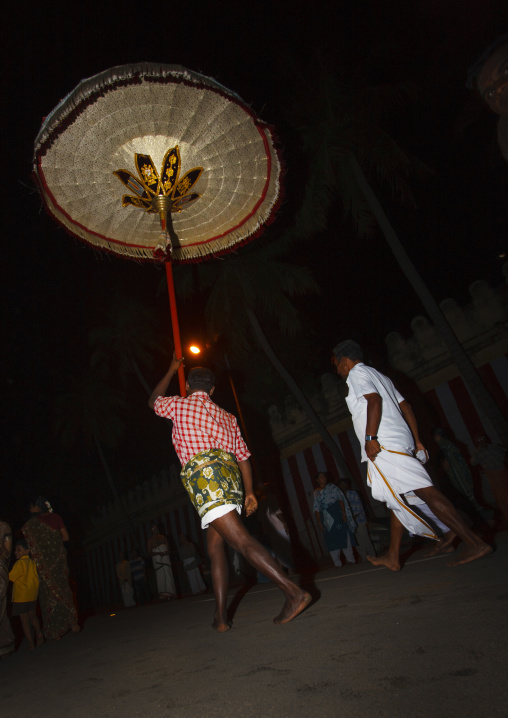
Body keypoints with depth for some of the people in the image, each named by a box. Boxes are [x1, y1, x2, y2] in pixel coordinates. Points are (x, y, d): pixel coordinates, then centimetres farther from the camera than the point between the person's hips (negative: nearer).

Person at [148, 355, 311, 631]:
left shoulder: (180, 405, 12)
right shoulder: (226, 416, 25)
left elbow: (153, 400, 34)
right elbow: (243, 455, 18)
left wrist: (172, 370, 43)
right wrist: (249, 492, 20)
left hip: (205, 475, -7)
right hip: (231, 478, 7)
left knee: (242, 541, -13)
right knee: (215, 548, 14)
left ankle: (294, 592, -20)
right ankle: (220, 617, 15)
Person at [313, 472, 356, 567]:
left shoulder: (332, 487, 5)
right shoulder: (316, 492, 8)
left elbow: (340, 499, -3)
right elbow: (317, 509, 4)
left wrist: (344, 514, -13)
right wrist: (319, 522, -2)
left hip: (336, 514, -2)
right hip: (325, 518, 2)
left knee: (343, 536, -3)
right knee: (331, 540, 2)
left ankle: (350, 560, 6)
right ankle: (337, 563, 9)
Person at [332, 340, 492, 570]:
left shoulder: (356, 374, -1)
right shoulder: (379, 375, 26)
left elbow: (374, 399, -19)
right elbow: (405, 406, 20)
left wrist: (370, 437, -22)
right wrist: (417, 440, 18)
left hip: (383, 445, -10)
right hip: (399, 442, 10)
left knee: (424, 491, -14)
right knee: (397, 498, 11)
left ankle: (474, 542, -15)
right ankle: (393, 557, 18)